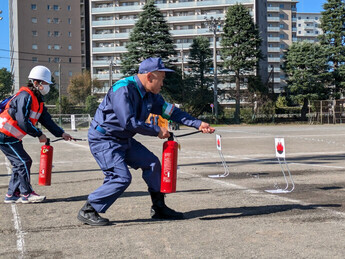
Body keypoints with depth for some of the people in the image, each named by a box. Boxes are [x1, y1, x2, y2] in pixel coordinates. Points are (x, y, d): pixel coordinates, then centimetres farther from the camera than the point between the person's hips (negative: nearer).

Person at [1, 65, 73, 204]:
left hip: (13, 137, 10)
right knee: (24, 162, -8)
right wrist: (39, 135, -18)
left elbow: (46, 120, 10)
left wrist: (61, 133, 1)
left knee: (20, 164, 12)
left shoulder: (38, 100, 12)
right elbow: (22, 121, -25)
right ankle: (26, 194, 1)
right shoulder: (25, 96, -19)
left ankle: (12, 194, 19)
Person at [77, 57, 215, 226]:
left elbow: (169, 110, 10)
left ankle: (159, 208, 19)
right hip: (103, 140, -9)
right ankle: (87, 211, -5)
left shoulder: (150, 94, 4)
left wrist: (198, 124, 3)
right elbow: (129, 122, -30)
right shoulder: (123, 90, -24)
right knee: (121, 177, -18)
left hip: (124, 139, 9)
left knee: (152, 163, 7)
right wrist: (157, 131, -21)